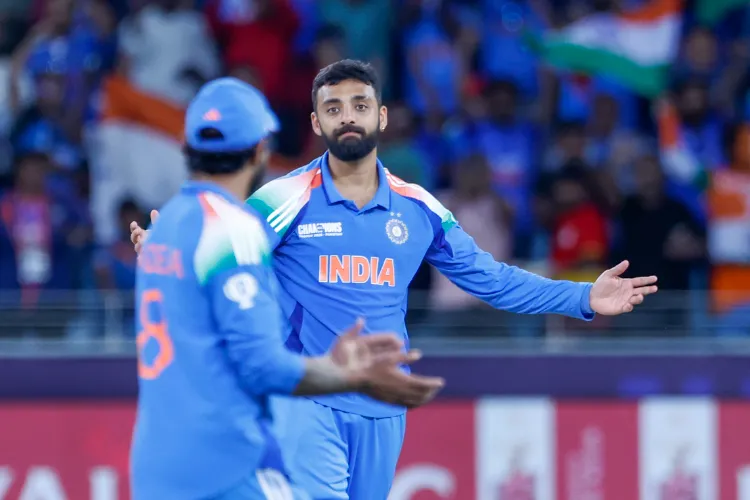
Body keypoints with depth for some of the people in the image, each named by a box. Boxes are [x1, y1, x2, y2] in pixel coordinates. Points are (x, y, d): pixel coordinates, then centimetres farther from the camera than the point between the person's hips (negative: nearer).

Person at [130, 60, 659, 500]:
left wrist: (584, 298, 7)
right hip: (306, 404, -4)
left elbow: (490, 278, 13)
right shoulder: (283, 202, -4)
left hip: (382, 414, 5)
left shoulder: (419, 210, 7)